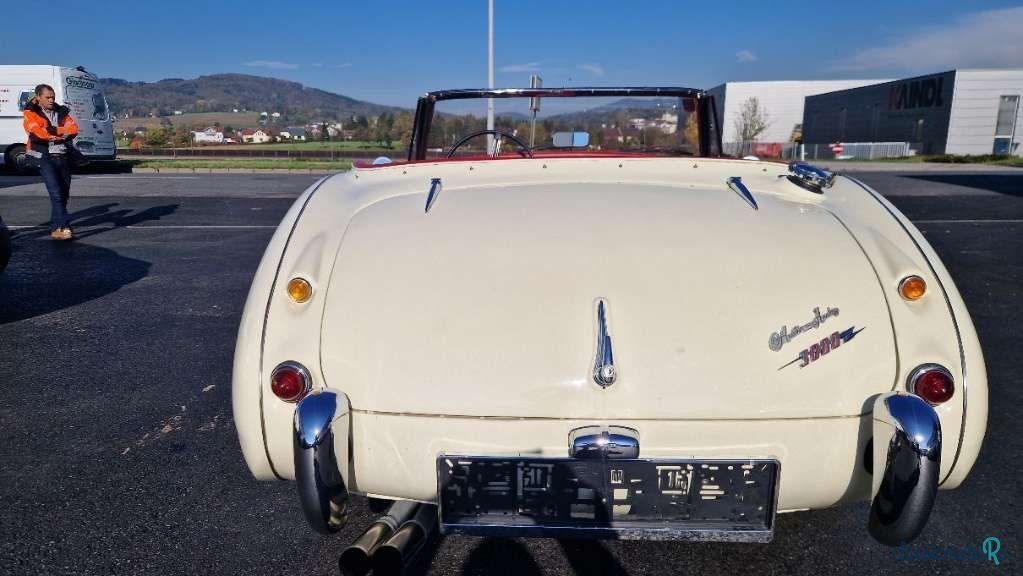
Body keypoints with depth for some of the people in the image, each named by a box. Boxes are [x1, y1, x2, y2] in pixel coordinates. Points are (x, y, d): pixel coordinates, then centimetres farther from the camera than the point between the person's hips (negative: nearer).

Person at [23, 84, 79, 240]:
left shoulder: (62, 112, 16)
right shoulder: (31, 113, 5)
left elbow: (74, 129, -1)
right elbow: (37, 132, -12)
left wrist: (51, 131, -11)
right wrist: (61, 132, -6)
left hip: (63, 156, 5)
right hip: (45, 157, -4)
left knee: (64, 194, 7)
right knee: (56, 193, -15)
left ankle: (56, 227, 18)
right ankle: (63, 227, -20)